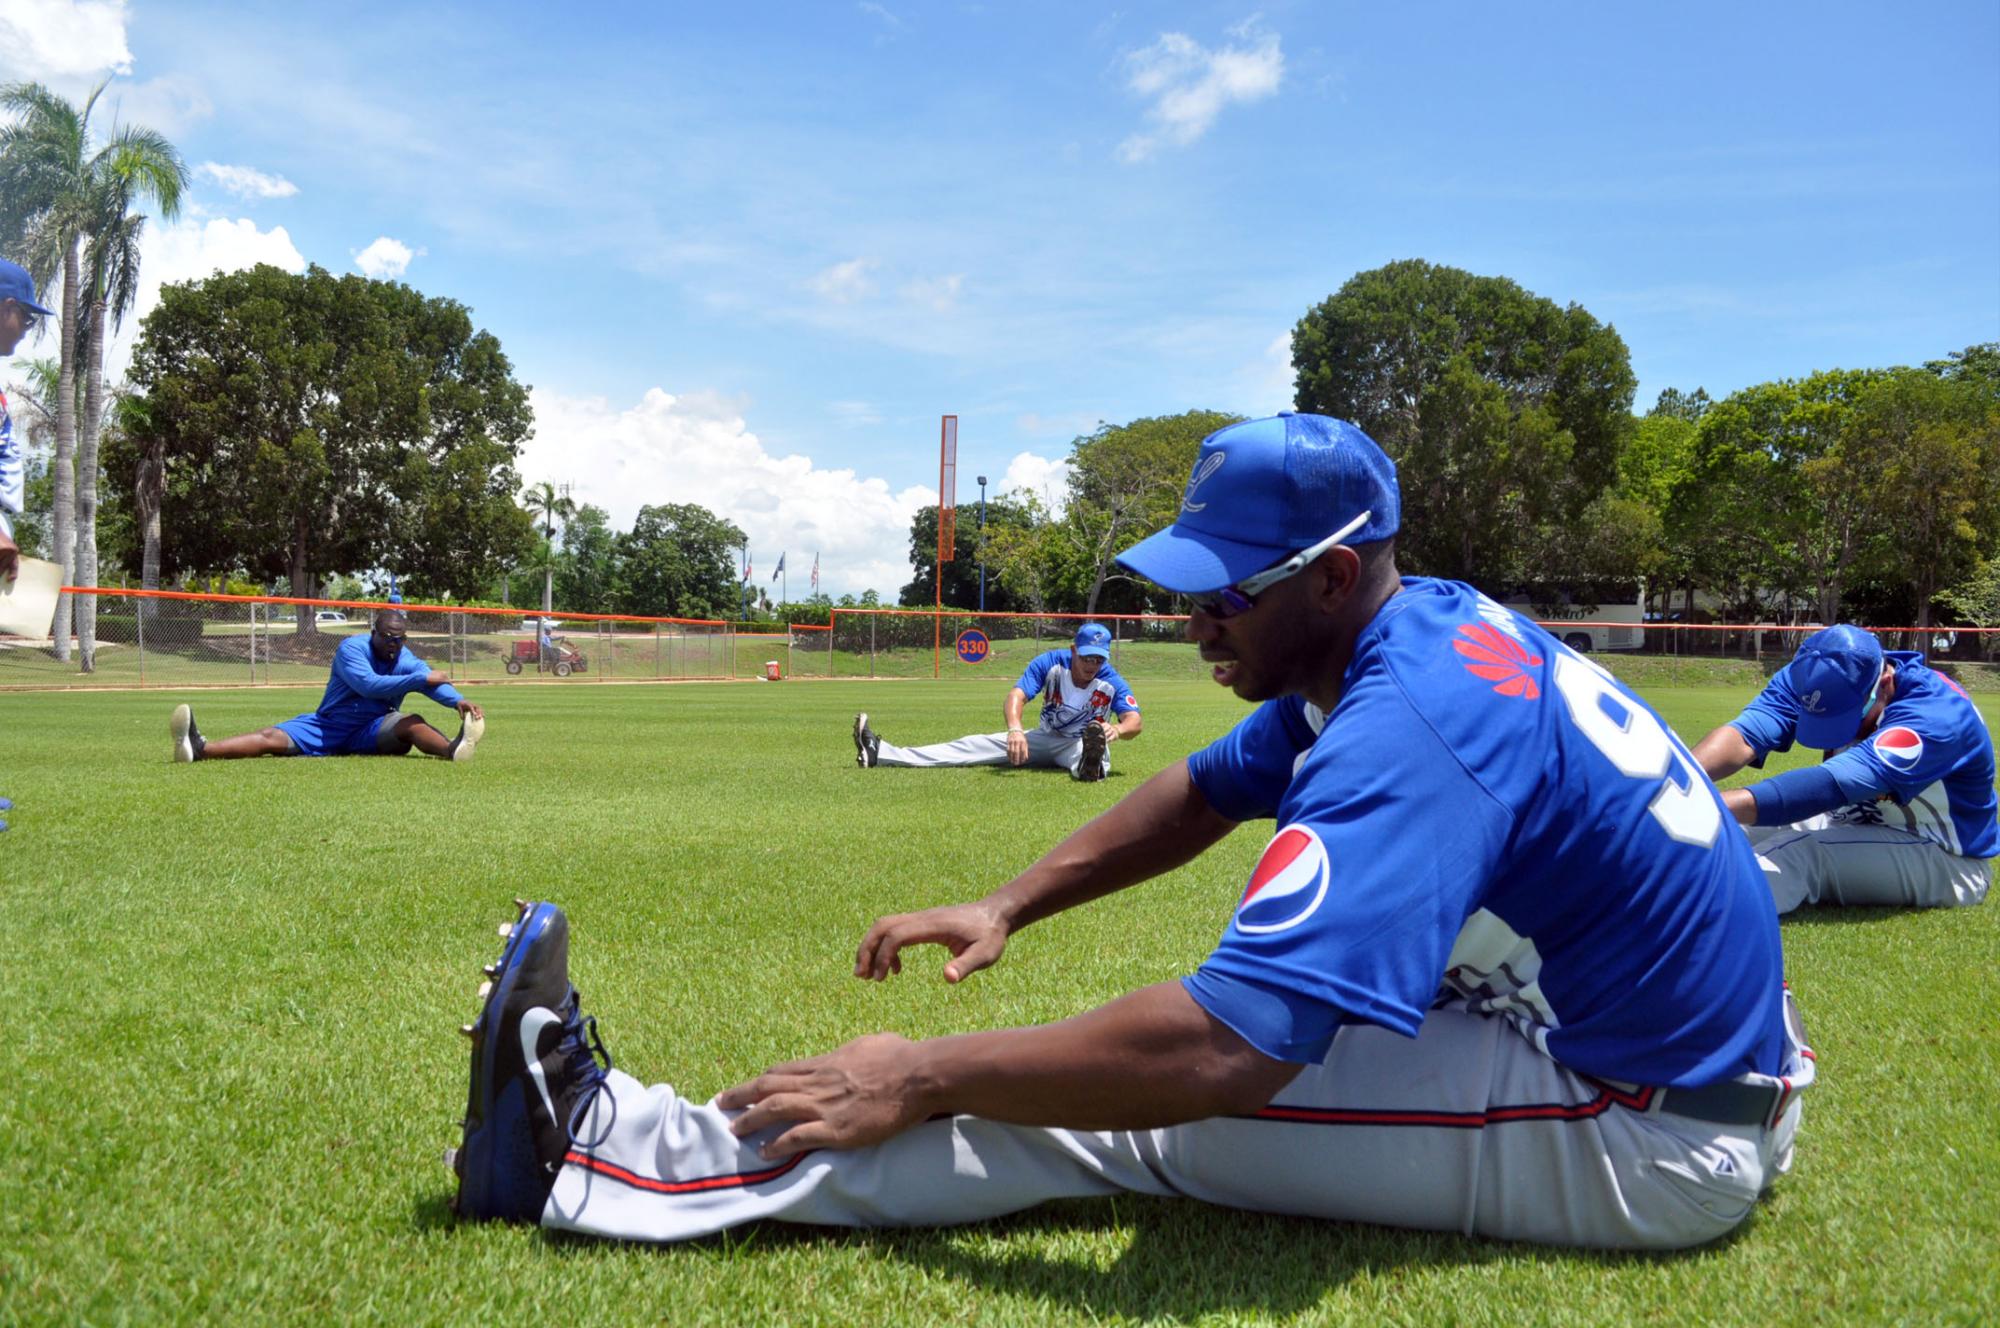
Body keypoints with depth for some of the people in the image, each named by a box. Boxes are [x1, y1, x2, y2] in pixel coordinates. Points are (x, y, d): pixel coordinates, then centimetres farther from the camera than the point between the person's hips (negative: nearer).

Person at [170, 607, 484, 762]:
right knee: (272, 738, -21)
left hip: (372, 733, 1)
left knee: (410, 722, -28)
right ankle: (200, 750, -44)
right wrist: (422, 678, -32)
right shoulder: (352, 648, -11)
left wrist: (458, 701, -43)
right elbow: (367, 684, -29)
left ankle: (453, 749, -60)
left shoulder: (408, 662, -1)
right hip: (326, 727, -1)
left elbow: (434, 681, -20)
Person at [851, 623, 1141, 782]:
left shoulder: (1111, 682, -21)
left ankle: (1089, 765, -78)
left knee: (1095, 746, -39)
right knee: (978, 744, -9)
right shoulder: (1050, 663, -17)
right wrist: (1015, 729, -50)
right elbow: (1016, 696, -28)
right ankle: (883, 753, -18)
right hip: (1044, 739, 3)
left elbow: (1134, 721, -30)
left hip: (1080, 744, -2)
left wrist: (1118, 729, -55)